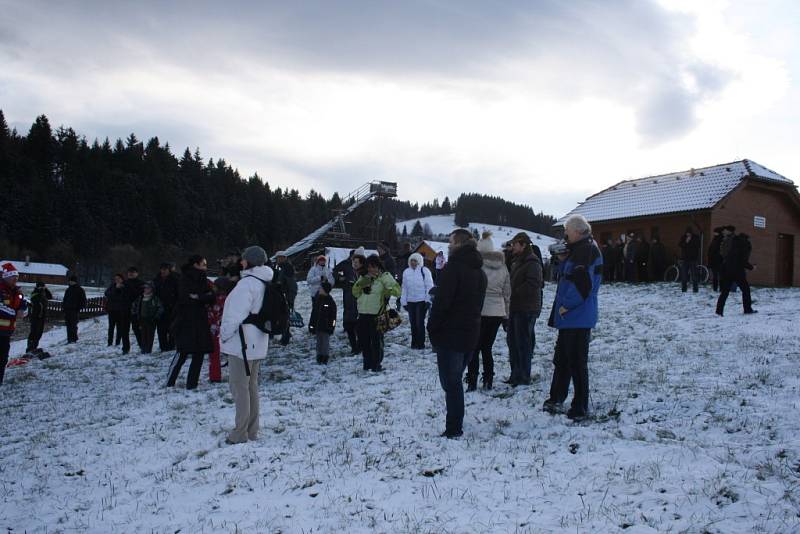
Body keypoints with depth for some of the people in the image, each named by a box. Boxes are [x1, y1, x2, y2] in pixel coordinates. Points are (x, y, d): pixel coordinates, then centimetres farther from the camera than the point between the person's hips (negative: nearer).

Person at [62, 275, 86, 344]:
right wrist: (63, 306, 11)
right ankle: (69, 339, 13)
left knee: (73, 325, -9)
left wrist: (79, 308, -12)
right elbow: (65, 299, 25)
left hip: (75, 310, -6)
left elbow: (83, 301, -3)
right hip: (67, 310, 6)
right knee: (68, 325, 7)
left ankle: (74, 339, -5)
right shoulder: (68, 289, 17)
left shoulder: (80, 290, -1)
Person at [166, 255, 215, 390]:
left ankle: (192, 383, 9)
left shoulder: (203, 280, 14)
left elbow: (211, 298, 4)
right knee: (183, 352, -5)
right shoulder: (185, 279, -5)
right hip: (186, 320, -6)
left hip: (200, 321, 6)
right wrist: (204, 297, -12)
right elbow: (185, 297, -18)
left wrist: (198, 297, -10)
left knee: (199, 353, 2)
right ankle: (170, 382, 9)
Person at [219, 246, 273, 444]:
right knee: (251, 385, 15)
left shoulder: (247, 283, -19)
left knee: (239, 386, -2)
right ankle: (252, 431, 23)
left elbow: (236, 314, -22)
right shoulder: (264, 282, 10)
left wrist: (225, 333, -8)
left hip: (241, 342, -9)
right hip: (258, 343, 9)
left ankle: (240, 433, 2)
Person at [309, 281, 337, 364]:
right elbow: (313, 313, 12)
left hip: (326, 326, -6)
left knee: (325, 342, -2)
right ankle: (319, 358, 19)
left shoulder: (330, 301, -9)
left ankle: (325, 358, 6)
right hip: (318, 325, 6)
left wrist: (331, 326, -12)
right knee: (319, 342, 11)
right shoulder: (317, 299, 7)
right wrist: (311, 325, 10)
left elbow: (333, 316, -7)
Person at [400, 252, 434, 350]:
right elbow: (404, 288, 10)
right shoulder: (406, 272, 7)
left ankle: (421, 343, 7)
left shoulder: (424, 271, -5)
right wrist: (404, 301, 6)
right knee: (413, 323, 11)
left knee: (420, 322, -3)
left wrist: (428, 300, -11)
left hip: (422, 301, -4)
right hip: (410, 301, 4)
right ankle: (414, 342, 21)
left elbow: (429, 286, -6)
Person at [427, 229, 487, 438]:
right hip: (471, 333, 8)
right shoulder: (479, 272, 12)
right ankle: (456, 425, 23)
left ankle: (454, 428, 3)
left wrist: (432, 329, -10)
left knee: (451, 381, 0)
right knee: (455, 379, 17)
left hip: (450, 333, -8)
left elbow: (441, 301, -19)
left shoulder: (453, 268, -15)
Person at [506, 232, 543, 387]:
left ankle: (523, 377, 5)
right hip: (516, 308, 10)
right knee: (513, 339, 15)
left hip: (526, 310, -10)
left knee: (523, 342, -4)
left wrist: (515, 292, -17)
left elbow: (533, 285, -25)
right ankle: (516, 374, 26)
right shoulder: (517, 262, 17)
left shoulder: (532, 263, -14)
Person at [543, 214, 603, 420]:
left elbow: (583, 283, -25)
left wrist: (566, 305, -18)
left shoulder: (587, 250, -16)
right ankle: (556, 398, 31)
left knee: (576, 361, -1)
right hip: (570, 317, 11)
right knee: (561, 357, 18)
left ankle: (580, 407, 9)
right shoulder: (578, 249, 16)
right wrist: (564, 261, 8)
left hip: (578, 316, -11)